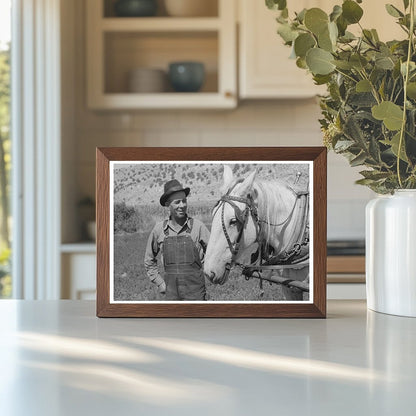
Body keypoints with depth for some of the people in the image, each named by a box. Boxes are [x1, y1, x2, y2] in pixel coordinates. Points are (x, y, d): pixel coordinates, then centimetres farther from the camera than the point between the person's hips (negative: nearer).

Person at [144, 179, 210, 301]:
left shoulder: (197, 226, -5)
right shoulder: (159, 229, 2)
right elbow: (149, 260, 14)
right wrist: (160, 283, 7)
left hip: (195, 291, -3)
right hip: (171, 291, 3)